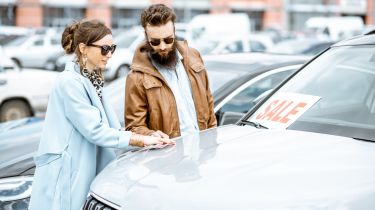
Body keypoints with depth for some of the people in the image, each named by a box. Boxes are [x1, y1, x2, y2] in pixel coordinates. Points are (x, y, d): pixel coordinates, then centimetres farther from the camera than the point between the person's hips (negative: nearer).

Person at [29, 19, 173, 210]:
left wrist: (148, 138, -5)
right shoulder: (70, 82, -16)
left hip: (88, 169, 8)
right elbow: (94, 130, -20)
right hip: (65, 175, -8)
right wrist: (141, 140, -18)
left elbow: (110, 124, 7)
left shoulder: (93, 80, 10)